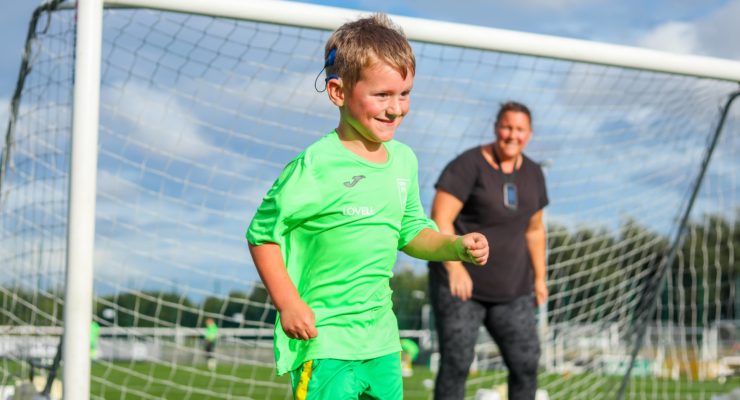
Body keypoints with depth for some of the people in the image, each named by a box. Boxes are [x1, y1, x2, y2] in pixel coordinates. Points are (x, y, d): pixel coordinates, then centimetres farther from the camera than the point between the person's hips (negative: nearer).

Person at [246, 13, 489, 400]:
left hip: (382, 340, 8)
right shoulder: (315, 166, -16)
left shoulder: (404, 161, 7)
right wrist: (288, 303, -17)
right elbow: (262, 234, -11)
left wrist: (455, 246, 3)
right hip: (324, 343, -7)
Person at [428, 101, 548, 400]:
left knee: (526, 362, 1)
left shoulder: (532, 173, 8)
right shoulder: (469, 165, -11)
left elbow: (534, 229, 19)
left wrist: (539, 278, 17)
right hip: (460, 282, -5)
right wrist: (455, 268, -25)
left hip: (510, 288, 6)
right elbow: (439, 219, -17)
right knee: (456, 362, -8)